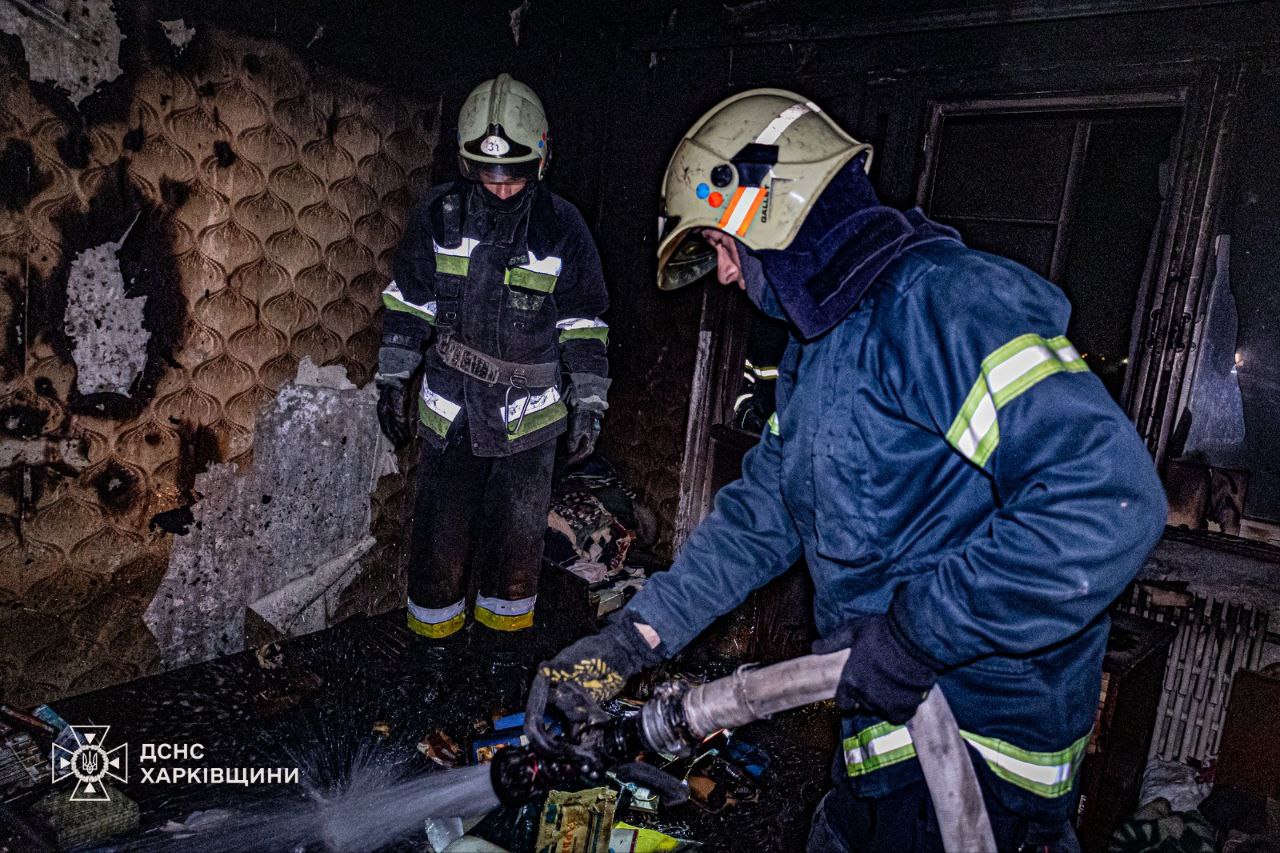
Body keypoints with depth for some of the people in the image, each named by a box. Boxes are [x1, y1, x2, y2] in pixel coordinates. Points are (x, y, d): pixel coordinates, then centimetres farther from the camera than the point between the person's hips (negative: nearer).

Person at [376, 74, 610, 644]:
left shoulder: (562, 228, -5)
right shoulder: (438, 216, -3)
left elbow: (584, 324, 1)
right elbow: (407, 304, 6)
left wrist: (589, 402, -1)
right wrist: (392, 380, 5)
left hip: (530, 411, 0)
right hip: (450, 406, 1)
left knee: (519, 531, 11)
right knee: (441, 528, 7)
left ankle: (506, 612, 34)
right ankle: (433, 619, 29)